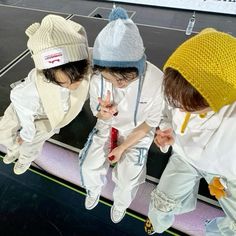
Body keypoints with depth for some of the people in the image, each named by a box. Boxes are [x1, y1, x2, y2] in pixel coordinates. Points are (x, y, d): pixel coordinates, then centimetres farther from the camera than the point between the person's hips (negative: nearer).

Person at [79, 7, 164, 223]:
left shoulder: (155, 81, -32)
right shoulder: (98, 77, -24)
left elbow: (150, 123, -15)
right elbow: (97, 111, -6)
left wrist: (123, 147, -13)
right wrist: (102, 113, -32)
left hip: (138, 132, -2)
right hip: (108, 126, 3)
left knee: (126, 180, -5)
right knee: (88, 167, 0)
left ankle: (120, 204, 37)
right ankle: (95, 190, 41)